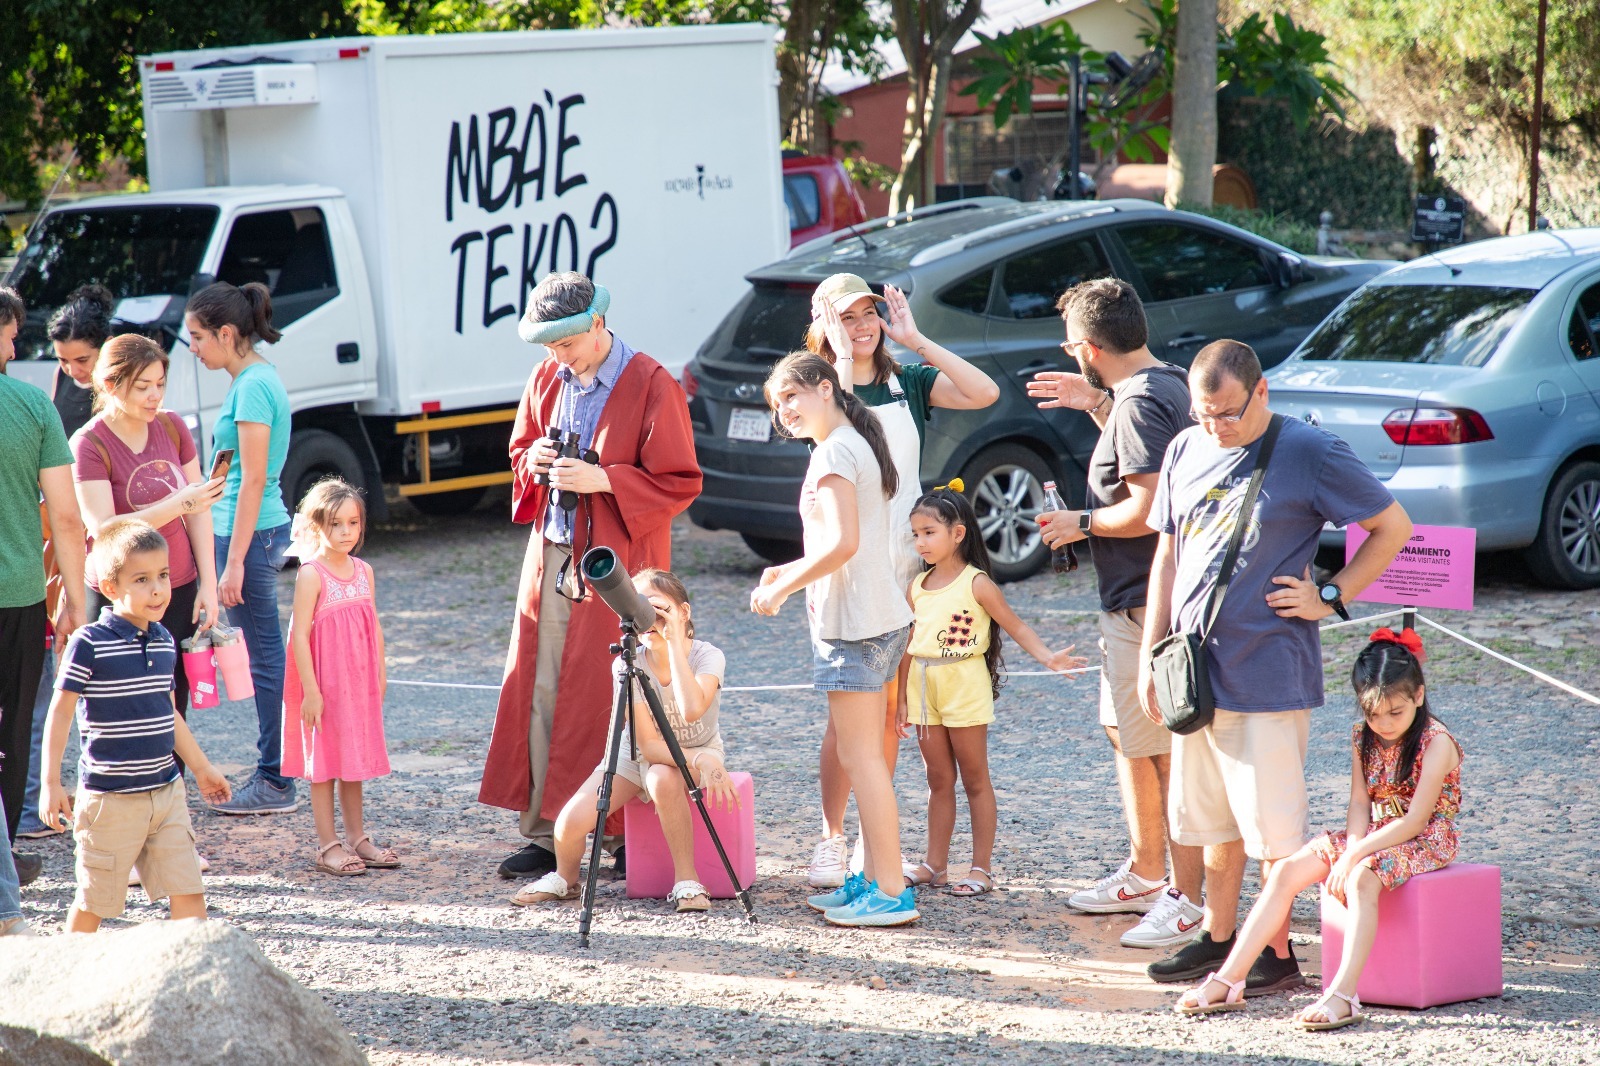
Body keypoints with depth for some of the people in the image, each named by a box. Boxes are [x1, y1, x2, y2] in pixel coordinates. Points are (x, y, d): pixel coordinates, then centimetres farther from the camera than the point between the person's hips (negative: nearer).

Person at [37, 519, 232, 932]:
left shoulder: (164, 642, 7)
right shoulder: (89, 644, -13)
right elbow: (60, 713, -9)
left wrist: (201, 767, 28)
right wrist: (51, 784, -12)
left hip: (166, 791, 5)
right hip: (110, 797, -5)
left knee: (188, 889, 1)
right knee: (94, 898, 5)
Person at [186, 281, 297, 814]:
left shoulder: (253, 386, -16)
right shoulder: (258, 378, 13)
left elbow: (253, 480, -19)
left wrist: (234, 561, -19)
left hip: (251, 532, -10)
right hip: (263, 530, 10)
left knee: (264, 657, -4)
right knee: (264, 655, 12)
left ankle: (276, 782, 2)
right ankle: (274, 774, 17)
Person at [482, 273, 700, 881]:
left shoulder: (651, 386, -9)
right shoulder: (547, 380, 10)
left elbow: (680, 484, -10)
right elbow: (519, 450, 23)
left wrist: (601, 479, -20)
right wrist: (534, 461, -1)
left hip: (618, 564, -6)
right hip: (550, 558, 6)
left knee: (610, 700, -5)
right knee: (539, 698, 3)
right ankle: (543, 835, 9)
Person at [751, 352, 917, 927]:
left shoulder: (833, 453, -14)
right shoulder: (858, 445, 17)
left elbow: (842, 543, -23)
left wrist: (781, 590, -14)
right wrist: (791, 572, 18)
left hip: (851, 623, -10)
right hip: (882, 619, 10)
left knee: (860, 757, -8)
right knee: (863, 756, 14)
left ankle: (890, 893, -8)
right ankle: (872, 879, 19)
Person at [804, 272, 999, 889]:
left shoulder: (909, 381, 7)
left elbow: (985, 393, -8)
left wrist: (915, 339, -7)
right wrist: (844, 359, -17)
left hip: (904, 562, 4)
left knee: (891, 709, 8)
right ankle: (831, 839, 3)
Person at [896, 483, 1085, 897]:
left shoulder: (976, 584, -9)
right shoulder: (918, 587, 7)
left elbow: (1015, 626, -8)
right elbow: (910, 644, 12)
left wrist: (1047, 657, -22)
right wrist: (902, 697, 12)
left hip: (965, 688, -5)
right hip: (925, 689, 5)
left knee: (975, 780, 3)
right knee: (939, 780, 13)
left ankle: (982, 868, 7)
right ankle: (934, 863, 19)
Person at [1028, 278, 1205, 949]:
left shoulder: (1140, 404, -20)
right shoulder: (1167, 384, 11)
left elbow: (1147, 510, -27)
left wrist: (1079, 523, -11)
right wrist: (1096, 405, 20)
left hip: (1147, 605, -11)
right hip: (1134, 599, 11)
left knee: (1165, 753, -7)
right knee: (1125, 735, 22)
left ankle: (1186, 901, -3)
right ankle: (1144, 876, 33)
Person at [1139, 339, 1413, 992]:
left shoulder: (1310, 453, -8)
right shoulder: (1186, 452, 9)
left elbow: (1394, 527, -1)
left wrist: (1331, 598, -7)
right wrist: (1151, 655, 13)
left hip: (1268, 675, -6)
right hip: (1194, 670, 6)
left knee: (1273, 823, -1)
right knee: (1213, 816, 15)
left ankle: (1278, 954, 8)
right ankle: (1218, 938, 26)